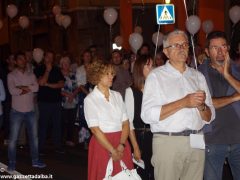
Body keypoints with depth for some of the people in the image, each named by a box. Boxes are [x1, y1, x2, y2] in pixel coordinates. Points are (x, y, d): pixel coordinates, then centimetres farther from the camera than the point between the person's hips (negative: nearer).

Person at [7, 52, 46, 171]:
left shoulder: (31, 75, 7)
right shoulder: (11, 75, -4)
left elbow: (36, 88, -10)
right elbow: (12, 91, -19)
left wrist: (21, 87, -16)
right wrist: (28, 89, -12)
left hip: (30, 111, 4)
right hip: (17, 111, -4)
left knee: (34, 137, 10)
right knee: (13, 138, 0)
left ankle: (35, 161, 22)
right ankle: (11, 163, 10)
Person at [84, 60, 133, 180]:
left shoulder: (117, 96, 10)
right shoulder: (90, 99, -3)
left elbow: (125, 123, 4)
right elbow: (95, 129, -10)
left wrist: (121, 146, -11)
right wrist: (112, 150, -14)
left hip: (121, 143, 4)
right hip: (102, 143, -4)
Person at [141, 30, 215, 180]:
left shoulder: (198, 76, 14)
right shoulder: (156, 76, 0)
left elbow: (209, 117, 13)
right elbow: (147, 115, -13)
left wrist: (201, 106, -9)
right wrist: (183, 103, -17)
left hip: (196, 143, 4)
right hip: (167, 141, -4)